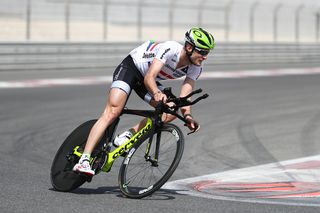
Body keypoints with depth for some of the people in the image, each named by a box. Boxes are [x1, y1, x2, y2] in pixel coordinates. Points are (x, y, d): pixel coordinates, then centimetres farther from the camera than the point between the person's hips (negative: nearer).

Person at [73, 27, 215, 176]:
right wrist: (157, 93, -58)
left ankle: (126, 136, -8)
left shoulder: (195, 68, -14)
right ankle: (84, 160, -28)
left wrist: (187, 115, -37)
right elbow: (149, 78, -38)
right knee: (112, 112, -23)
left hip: (147, 79, 7)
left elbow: (184, 97, -18)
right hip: (131, 67, -7)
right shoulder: (171, 49, -32)